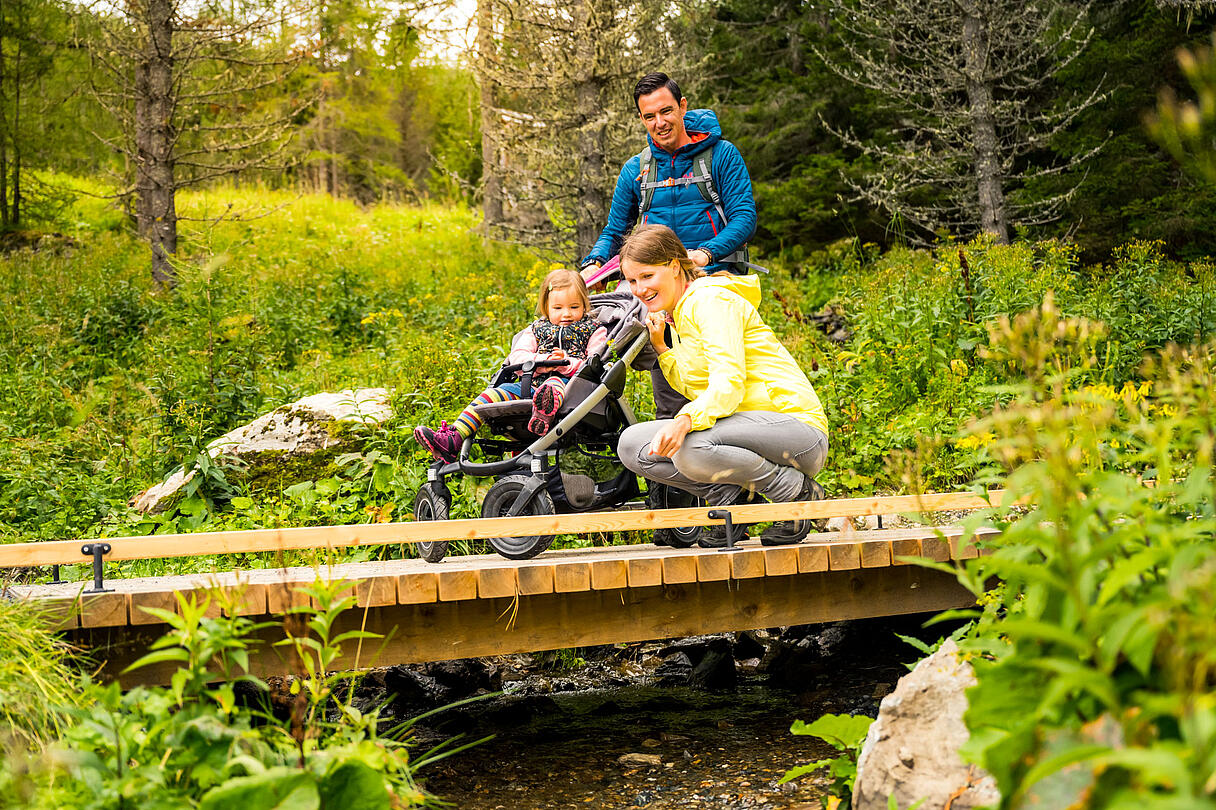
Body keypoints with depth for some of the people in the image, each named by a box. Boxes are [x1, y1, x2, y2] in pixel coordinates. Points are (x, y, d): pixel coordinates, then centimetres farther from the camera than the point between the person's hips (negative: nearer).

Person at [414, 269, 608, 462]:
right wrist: (544, 361, -12)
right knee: (494, 393, -17)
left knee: (556, 381, -39)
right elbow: (517, 357, 7)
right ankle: (454, 439, -28)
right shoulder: (536, 330, 22)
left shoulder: (594, 331, 13)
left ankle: (546, 412, -78)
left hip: (566, 382, -5)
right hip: (531, 385, 5)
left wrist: (566, 363, -18)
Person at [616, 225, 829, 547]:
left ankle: (798, 492, -13)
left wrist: (686, 420, -41)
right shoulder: (679, 313, 17)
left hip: (796, 424, -9)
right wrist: (661, 348, 5)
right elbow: (694, 388, 13)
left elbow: (728, 385, -24)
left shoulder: (711, 299, -11)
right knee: (631, 444, -4)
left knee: (691, 449, -37)